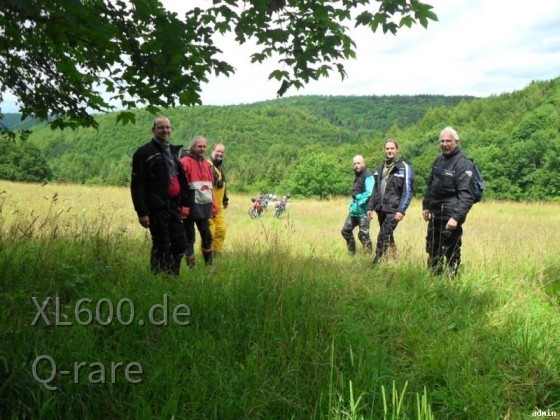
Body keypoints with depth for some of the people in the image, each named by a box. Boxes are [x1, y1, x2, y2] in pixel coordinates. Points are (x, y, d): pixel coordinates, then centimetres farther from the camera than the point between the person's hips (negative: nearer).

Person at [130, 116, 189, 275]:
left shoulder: (173, 151, 18)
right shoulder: (144, 153, -5)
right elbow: (137, 185, -11)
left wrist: (183, 202, 15)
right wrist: (142, 212, -17)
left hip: (173, 207, 7)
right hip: (157, 208, -7)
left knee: (180, 244, 9)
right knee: (162, 248, -3)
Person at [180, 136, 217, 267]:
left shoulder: (206, 163, 15)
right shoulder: (185, 162, -9)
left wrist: (213, 206, 15)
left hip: (204, 207, 7)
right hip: (190, 207, -7)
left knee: (207, 237, 13)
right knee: (189, 238, 3)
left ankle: (209, 265, 26)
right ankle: (192, 266, 11)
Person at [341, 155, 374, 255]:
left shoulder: (368, 176, -14)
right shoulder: (357, 175, 15)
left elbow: (369, 194, -23)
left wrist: (358, 205, -19)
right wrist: (352, 204, 12)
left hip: (363, 210, -9)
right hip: (354, 209, 9)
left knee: (363, 234, -6)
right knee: (346, 230, 12)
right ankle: (352, 253, 24)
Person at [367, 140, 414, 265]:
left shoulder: (404, 168, -6)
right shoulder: (381, 167, 14)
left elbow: (407, 191, -11)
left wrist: (401, 210, -19)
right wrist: (371, 207, 12)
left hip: (393, 209, -6)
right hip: (381, 208, 7)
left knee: (383, 236, -13)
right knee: (387, 236, 15)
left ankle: (377, 263, -10)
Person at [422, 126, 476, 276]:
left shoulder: (464, 164, -13)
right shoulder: (439, 160, 12)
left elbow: (466, 195, -20)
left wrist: (456, 217, -28)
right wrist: (426, 206, 17)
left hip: (450, 217, -8)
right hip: (435, 215, 8)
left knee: (451, 253, -2)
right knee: (432, 250, 19)